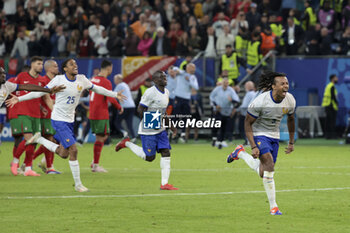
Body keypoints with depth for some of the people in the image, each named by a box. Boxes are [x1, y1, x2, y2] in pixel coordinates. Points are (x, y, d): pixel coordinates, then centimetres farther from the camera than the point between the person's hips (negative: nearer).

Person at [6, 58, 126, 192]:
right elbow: (40, 92, -6)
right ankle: (78, 184, -5)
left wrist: (115, 95, 21)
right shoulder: (58, 80, -13)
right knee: (73, 150, -14)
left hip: (70, 120, 7)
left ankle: (39, 139, 33)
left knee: (63, 154, 11)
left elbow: (96, 89, 18)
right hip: (58, 120, -7)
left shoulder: (81, 80, 1)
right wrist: (19, 99, -8)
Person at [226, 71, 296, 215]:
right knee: (269, 164, -27)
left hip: (274, 136, 6)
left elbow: (290, 119, 12)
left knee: (263, 173, 9)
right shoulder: (260, 101, -26)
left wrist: (291, 142, 16)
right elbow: (247, 123, -17)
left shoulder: (290, 100, -9)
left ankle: (240, 153, 34)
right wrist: (253, 147, -24)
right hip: (258, 134, -6)